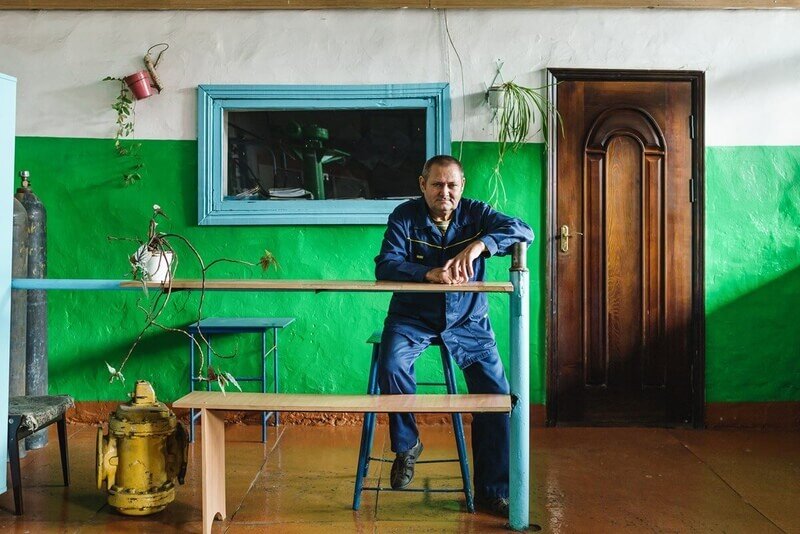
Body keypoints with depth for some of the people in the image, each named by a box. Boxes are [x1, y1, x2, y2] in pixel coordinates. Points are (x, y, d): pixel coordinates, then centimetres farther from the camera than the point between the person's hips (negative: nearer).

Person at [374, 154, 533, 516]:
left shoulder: (476, 213, -2)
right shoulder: (405, 217, -7)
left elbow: (523, 231, -17)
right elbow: (385, 266, -19)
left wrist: (478, 245, -34)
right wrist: (430, 274, -37)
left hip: (467, 323, 2)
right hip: (413, 318, -1)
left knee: (496, 396, -8)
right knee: (390, 365, -30)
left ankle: (493, 491, 10)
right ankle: (407, 445, -2)